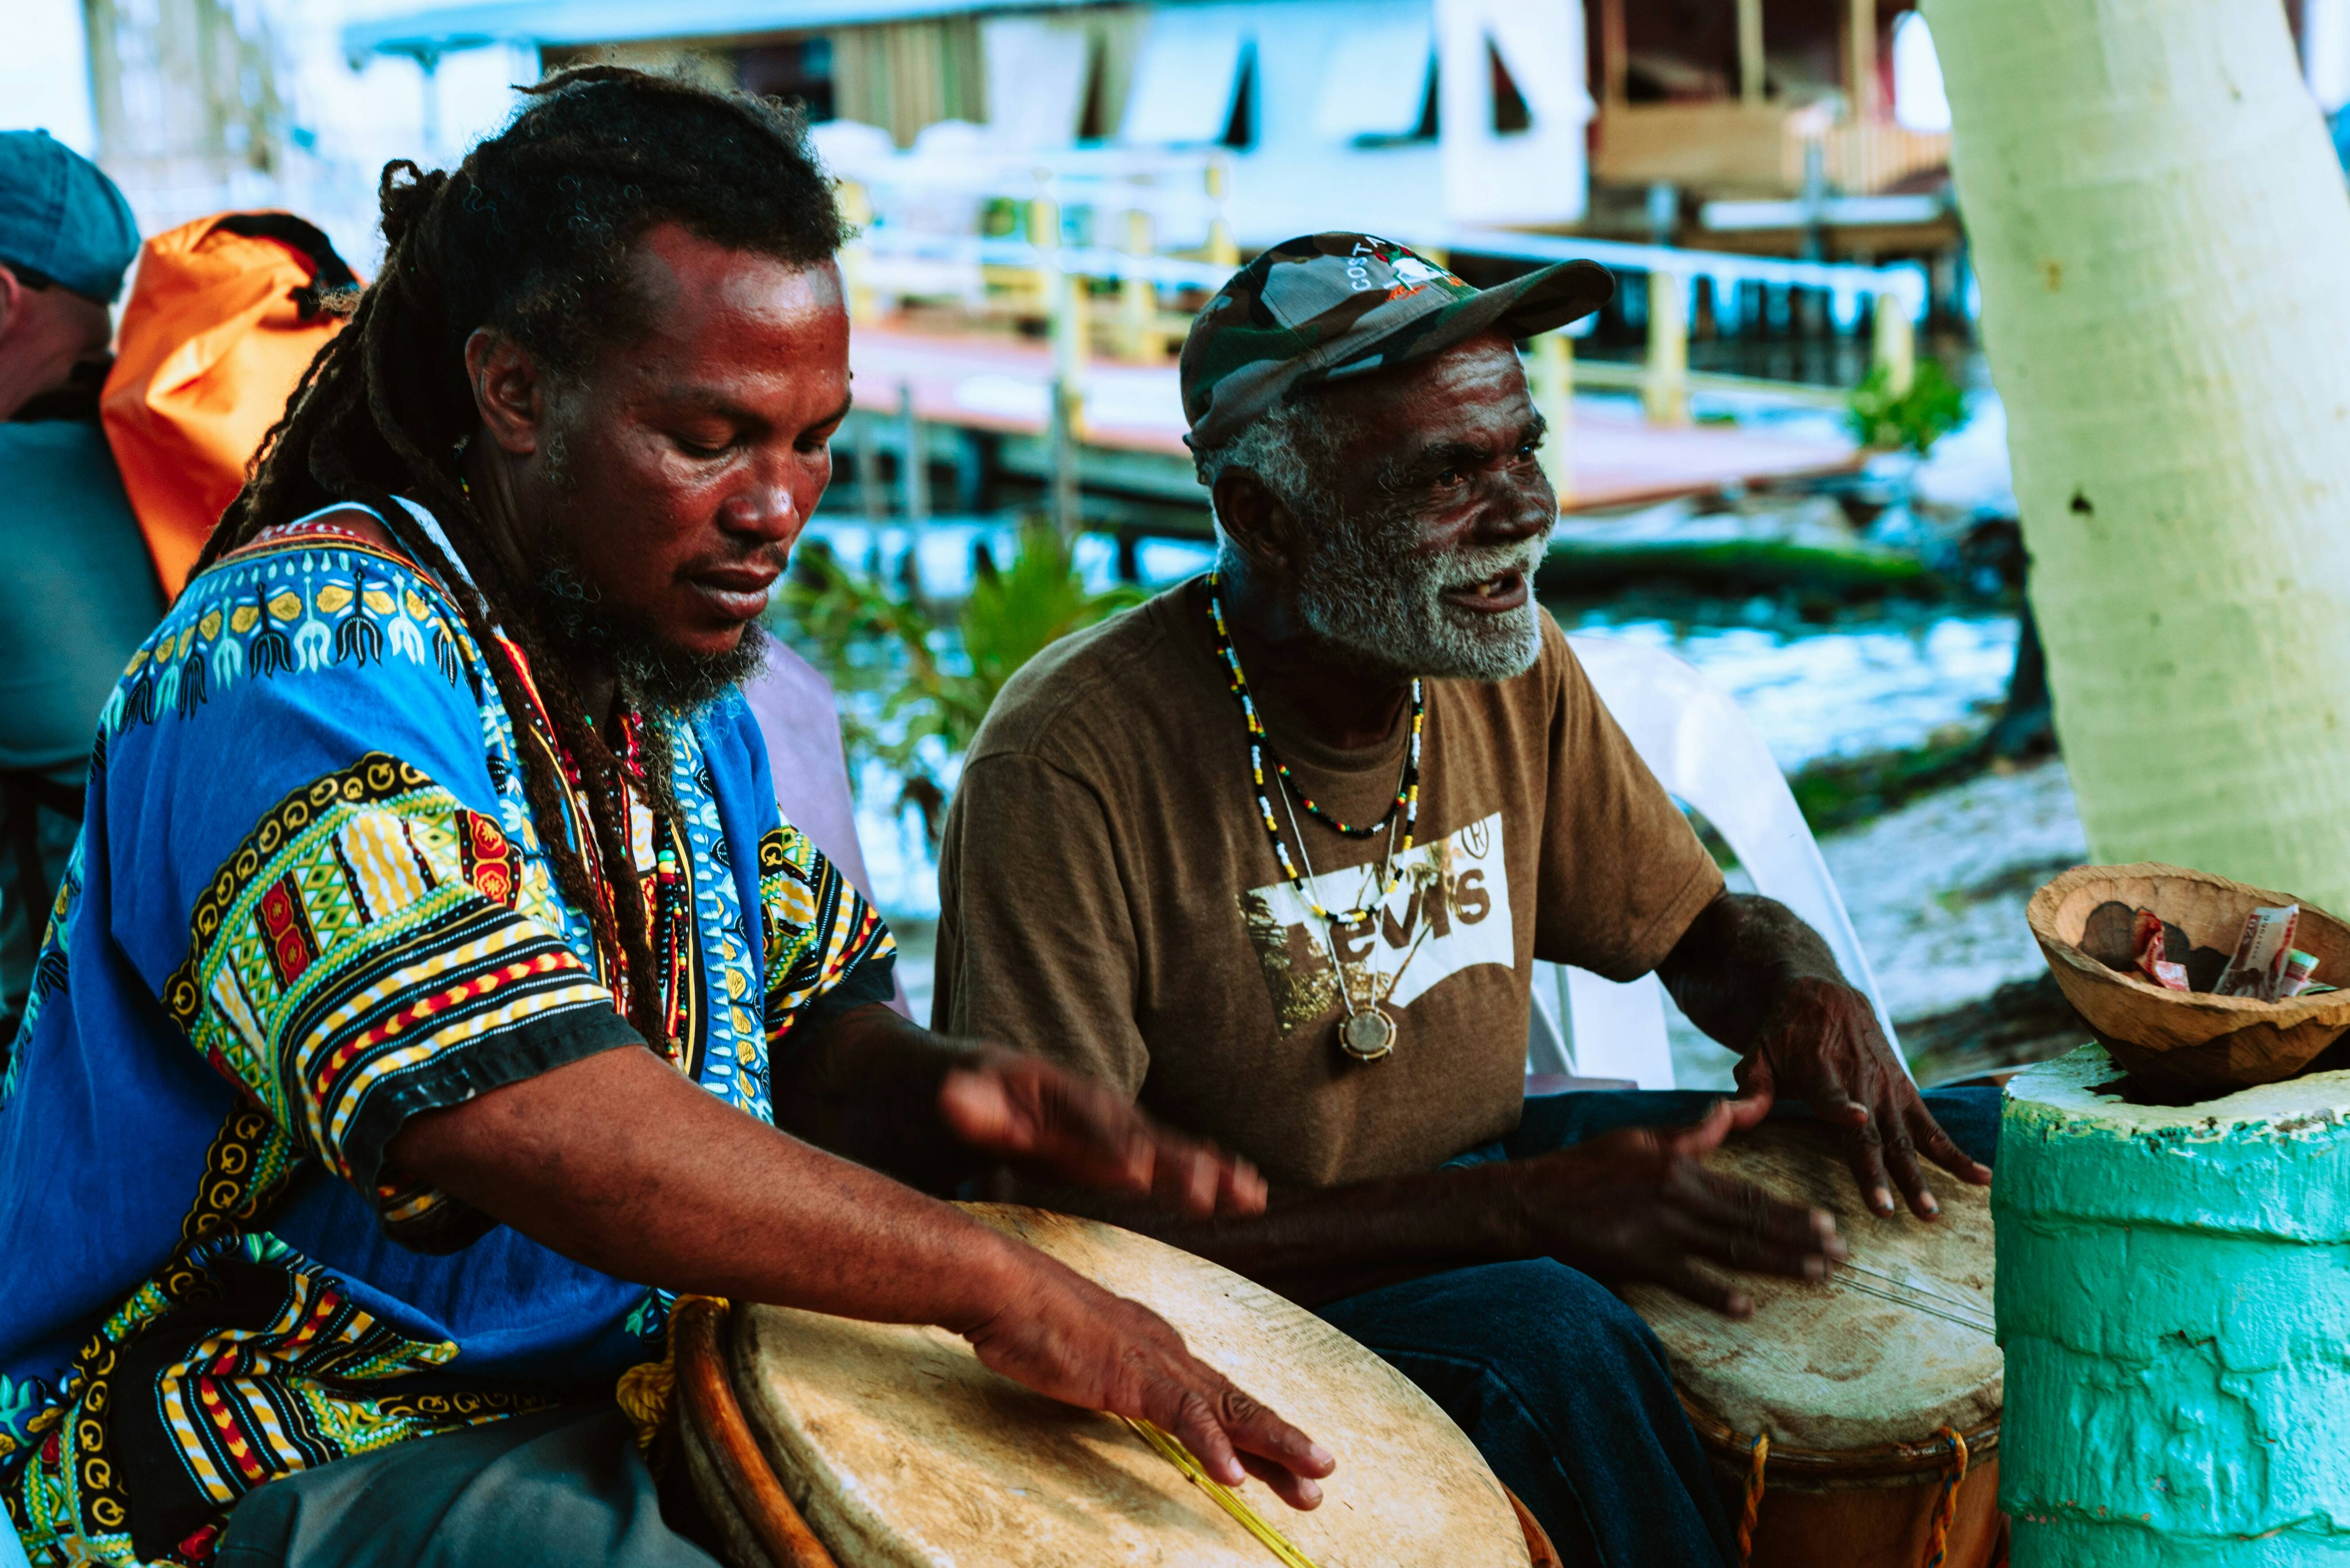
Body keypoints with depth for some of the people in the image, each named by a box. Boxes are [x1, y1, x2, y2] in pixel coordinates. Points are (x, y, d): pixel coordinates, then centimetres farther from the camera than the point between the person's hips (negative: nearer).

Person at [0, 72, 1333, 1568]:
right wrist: (996, 1281, -27)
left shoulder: (681, 687, 11)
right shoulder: (314, 656, -20)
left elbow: (813, 1018, 16)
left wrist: (946, 1092, -8)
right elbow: (519, 1110, -32)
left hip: (631, 1404, 9)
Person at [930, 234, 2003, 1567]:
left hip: (1493, 1169, 7)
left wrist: (1809, 995, -14)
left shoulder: (1511, 667, -3)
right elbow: (1057, 1231, -25)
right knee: (1546, 1334, -36)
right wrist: (1516, 1209, -31)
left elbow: (1702, 923, 12)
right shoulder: (1070, 768, -24)